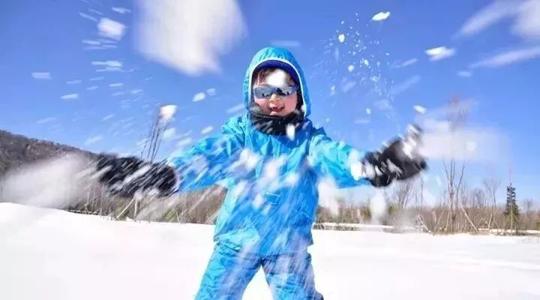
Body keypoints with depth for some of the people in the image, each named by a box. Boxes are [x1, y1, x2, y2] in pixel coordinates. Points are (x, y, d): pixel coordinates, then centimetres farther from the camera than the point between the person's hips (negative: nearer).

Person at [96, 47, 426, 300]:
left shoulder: (309, 138, -6)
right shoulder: (241, 131, -5)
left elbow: (332, 154, -25)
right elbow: (211, 155, -22)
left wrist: (368, 165, -50)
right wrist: (169, 173, -44)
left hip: (288, 244, 0)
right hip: (236, 238, 1)